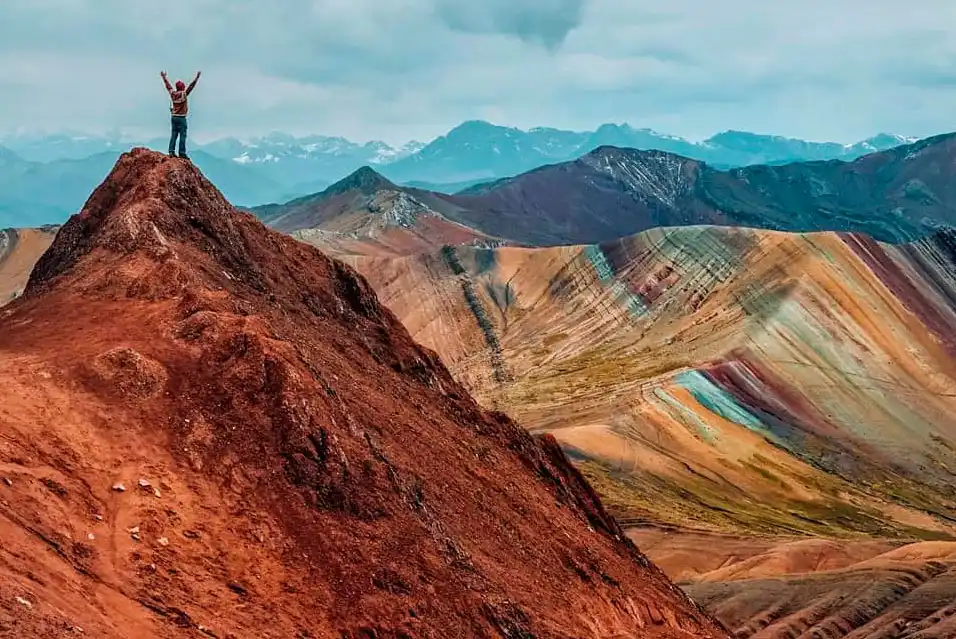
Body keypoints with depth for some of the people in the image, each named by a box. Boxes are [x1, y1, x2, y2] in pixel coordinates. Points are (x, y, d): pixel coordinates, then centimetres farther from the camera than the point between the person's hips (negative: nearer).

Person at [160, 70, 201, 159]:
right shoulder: (184, 94, -11)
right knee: (182, 135, -5)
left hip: (173, 117, 6)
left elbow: (168, 85, 18)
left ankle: (171, 152, 4)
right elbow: (191, 86, -14)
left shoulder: (172, 93, 4)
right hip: (181, 118, -6)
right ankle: (182, 153, -9)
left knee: (174, 135, 8)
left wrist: (164, 76, 32)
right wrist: (197, 77, -13)